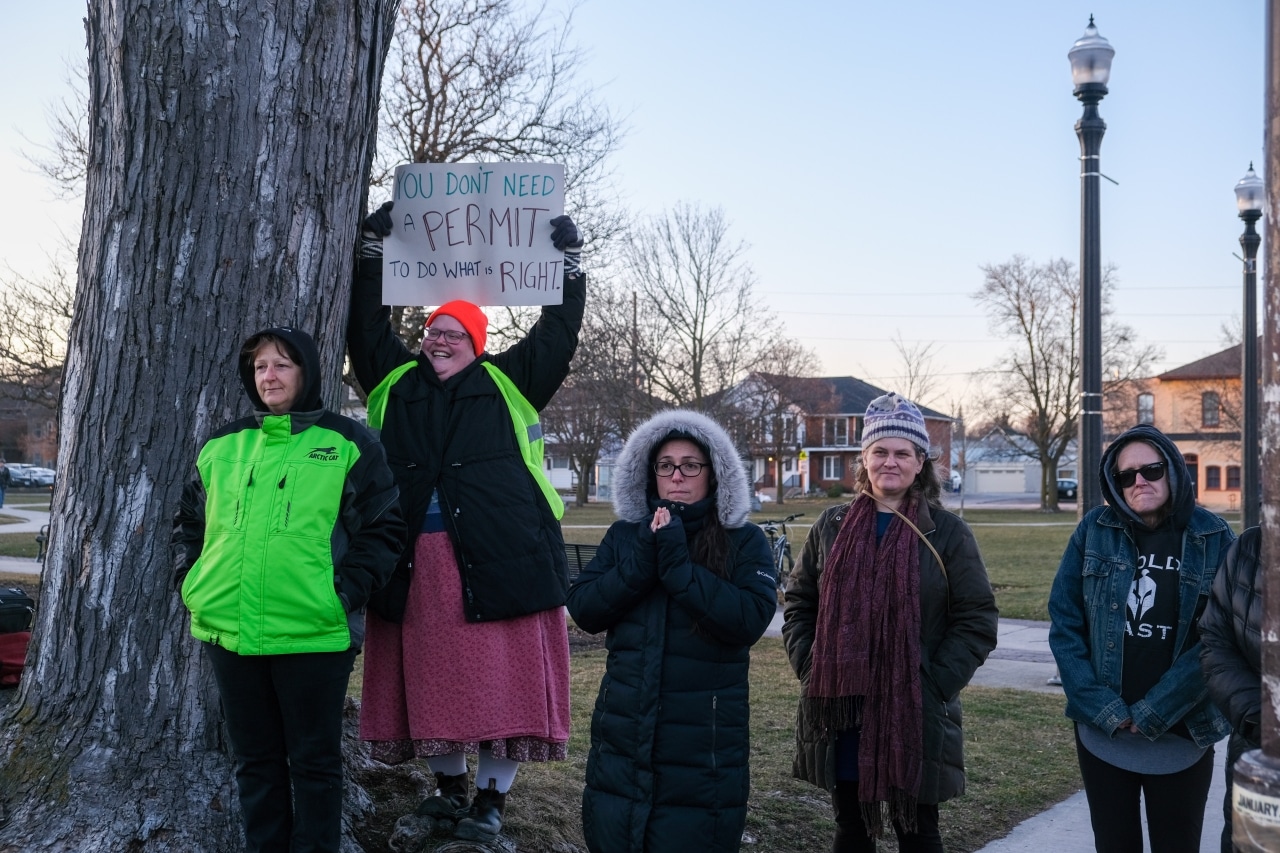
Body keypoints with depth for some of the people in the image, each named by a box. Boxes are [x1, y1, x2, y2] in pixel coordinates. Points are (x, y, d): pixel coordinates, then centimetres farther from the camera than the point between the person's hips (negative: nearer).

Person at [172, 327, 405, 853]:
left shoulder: (347, 444, -2)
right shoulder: (222, 446, 12)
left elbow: (384, 529, -3)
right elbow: (189, 521, 21)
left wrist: (345, 593, -12)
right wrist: (190, 582, 7)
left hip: (314, 633, -4)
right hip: (228, 632, 5)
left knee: (315, 760, 6)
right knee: (255, 760, 15)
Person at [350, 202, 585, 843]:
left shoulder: (507, 384, 9)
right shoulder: (396, 381, 16)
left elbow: (558, 331, 8)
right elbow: (367, 325, 17)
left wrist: (568, 257, 6)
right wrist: (373, 246, 13)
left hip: (497, 552, -2)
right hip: (418, 558, 3)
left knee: (500, 672, 0)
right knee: (431, 671, 8)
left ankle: (491, 797, 13)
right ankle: (450, 785, 25)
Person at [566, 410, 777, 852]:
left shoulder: (745, 542, -1)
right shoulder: (623, 536, 8)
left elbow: (751, 620, -16)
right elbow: (583, 610, -1)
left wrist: (678, 565, -19)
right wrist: (640, 563, -14)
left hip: (703, 750, -3)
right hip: (622, 743, 3)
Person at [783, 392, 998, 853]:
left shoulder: (947, 532, -2)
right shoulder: (832, 526, 6)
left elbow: (977, 621, -3)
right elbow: (798, 604, 12)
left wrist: (932, 687, -11)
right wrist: (811, 671, 0)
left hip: (916, 717, -2)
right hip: (839, 715, 3)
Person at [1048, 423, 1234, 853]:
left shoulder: (1213, 538, -4)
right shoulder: (1094, 531, -2)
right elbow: (1064, 623, -3)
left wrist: (1155, 712, -14)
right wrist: (1102, 707, -11)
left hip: (1182, 736, -1)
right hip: (1101, 734, 1)